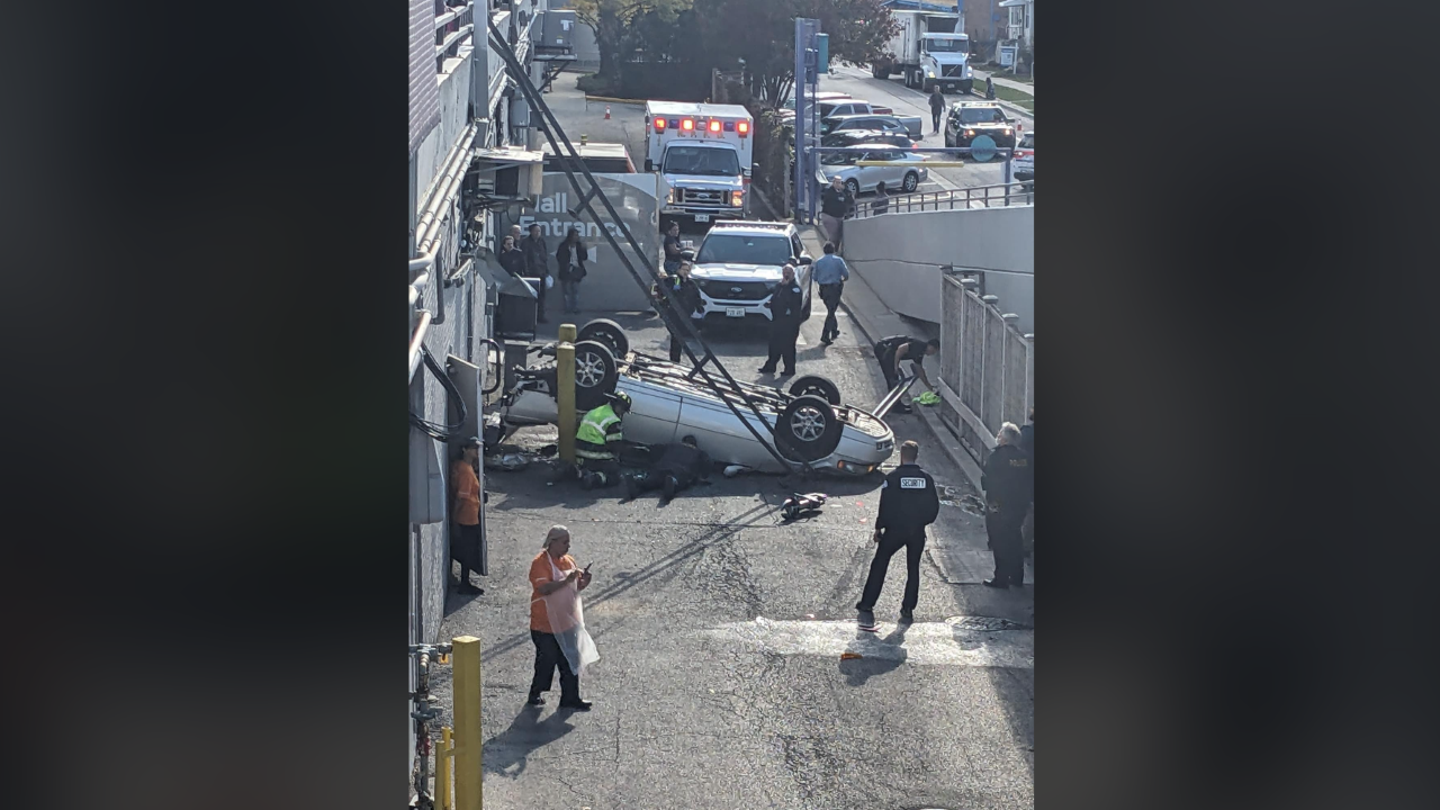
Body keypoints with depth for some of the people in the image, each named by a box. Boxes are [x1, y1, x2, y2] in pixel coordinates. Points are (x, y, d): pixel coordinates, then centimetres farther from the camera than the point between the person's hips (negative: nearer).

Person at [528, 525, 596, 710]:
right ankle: (535, 694, 21)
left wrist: (584, 580, -5)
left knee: (570, 661, 8)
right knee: (546, 660, 4)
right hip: (545, 624, -7)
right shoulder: (540, 563, -16)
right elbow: (544, 588, -28)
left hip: (566, 622, 7)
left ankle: (570, 698, 14)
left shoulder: (568, 561, 9)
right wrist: (567, 580, -31)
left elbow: (576, 587, 17)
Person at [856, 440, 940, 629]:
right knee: (913, 569, 14)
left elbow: (885, 506, -10)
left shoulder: (893, 477, -9)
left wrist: (878, 528, 0)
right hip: (918, 532, 3)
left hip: (894, 529, -3)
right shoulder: (926, 479, 1)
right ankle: (908, 610, 14)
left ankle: (866, 607, -5)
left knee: (879, 566, 3)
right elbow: (934, 507, 5)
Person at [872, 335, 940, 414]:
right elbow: (901, 348, -24)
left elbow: (919, 370, 30)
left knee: (891, 378, 19)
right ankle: (896, 407, 4)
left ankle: (896, 403, 30)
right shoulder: (919, 345, -11)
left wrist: (929, 386, 36)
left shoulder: (920, 352, 19)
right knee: (893, 378, -2)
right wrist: (896, 366, -16)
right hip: (885, 349, -10)